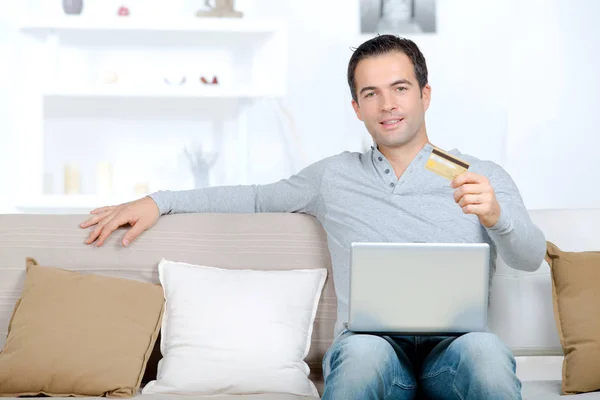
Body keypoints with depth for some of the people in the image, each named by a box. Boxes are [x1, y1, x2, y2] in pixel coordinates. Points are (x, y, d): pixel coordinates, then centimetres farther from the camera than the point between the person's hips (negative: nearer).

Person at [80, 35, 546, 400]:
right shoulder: (335, 176, 21)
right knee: (363, 349, -39)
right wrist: (159, 201, 25)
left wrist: (495, 215, -21)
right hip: (372, 349, 0)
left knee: (483, 348, -38)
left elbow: (531, 258, 2)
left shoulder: (484, 177, 14)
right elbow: (258, 197, 32)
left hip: (453, 347, 0)